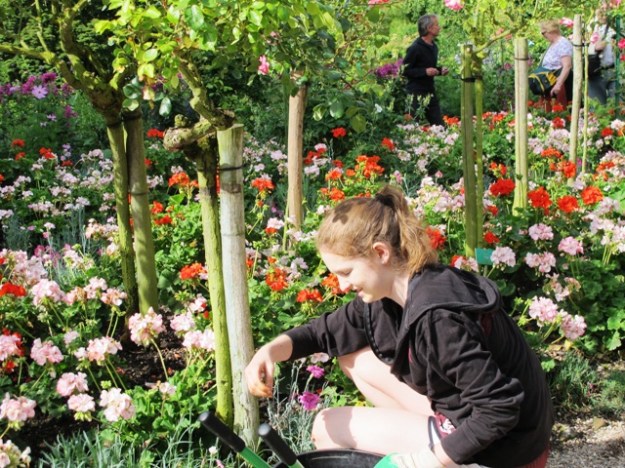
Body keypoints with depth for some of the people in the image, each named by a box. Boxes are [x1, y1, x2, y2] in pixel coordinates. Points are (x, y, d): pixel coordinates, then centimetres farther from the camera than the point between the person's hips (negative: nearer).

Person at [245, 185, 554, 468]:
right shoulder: (394, 293, -3)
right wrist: (271, 350, -11)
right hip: (462, 413, 9)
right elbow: (328, 330, 7)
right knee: (355, 358, 12)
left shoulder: (436, 317, -30)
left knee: (330, 426, -2)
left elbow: (500, 409, -30)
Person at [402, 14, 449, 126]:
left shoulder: (433, 47, 12)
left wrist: (440, 70, 5)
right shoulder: (415, 48, -15)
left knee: (439, 124, 6)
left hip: (430, 92, 8)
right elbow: (405, 70, -17)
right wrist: (425, 71, -23)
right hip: (416, 94, -8)